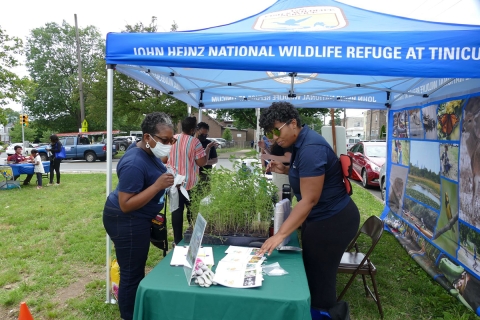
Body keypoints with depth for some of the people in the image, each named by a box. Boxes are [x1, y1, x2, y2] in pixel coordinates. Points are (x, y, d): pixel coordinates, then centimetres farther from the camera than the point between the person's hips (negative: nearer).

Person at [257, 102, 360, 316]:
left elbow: (309, 200, -28)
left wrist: (280, 234, -28)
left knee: (320, 277, 5)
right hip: (320, 217, 10)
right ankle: (315, 311, 38)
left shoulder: (311, 148, -26)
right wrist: (285, 170, 3)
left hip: (333, 221, -10)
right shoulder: (301, 143, 5)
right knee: (312, 271, 20)